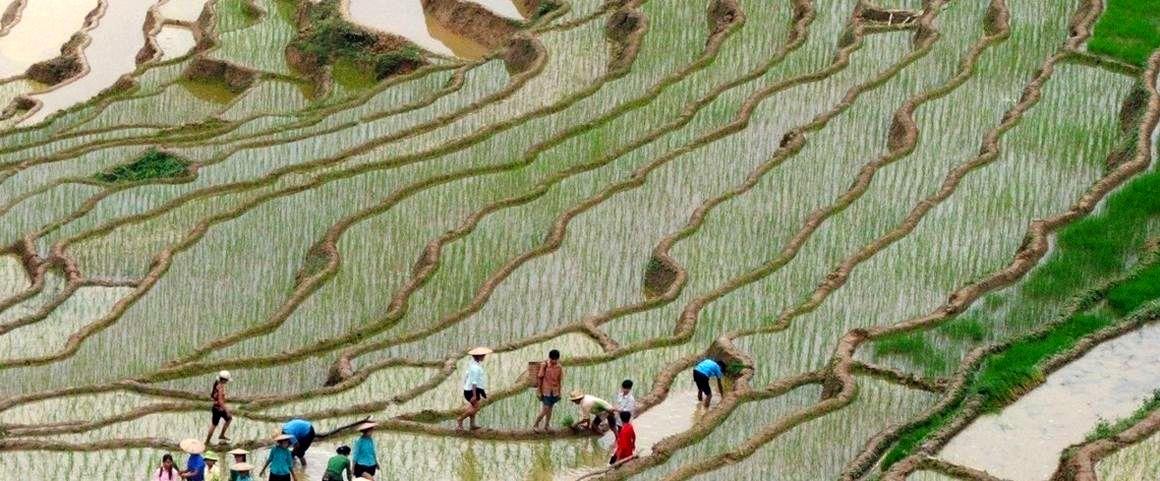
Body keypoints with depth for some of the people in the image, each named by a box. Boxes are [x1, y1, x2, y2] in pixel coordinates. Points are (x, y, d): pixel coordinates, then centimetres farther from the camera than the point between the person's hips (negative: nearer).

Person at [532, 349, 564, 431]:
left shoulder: (559, 367, 1)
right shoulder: (544, 366, -11)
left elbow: (559, 381, 8)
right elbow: (540, 378, -7)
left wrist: (559, 393, 10)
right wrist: (539, 391, -8)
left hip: (554, 392, 4)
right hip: (546, 391, -4)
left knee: (550, 409, 9)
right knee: (545, 409, -8)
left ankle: (546, 426, 17)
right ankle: (536, 424, 6)